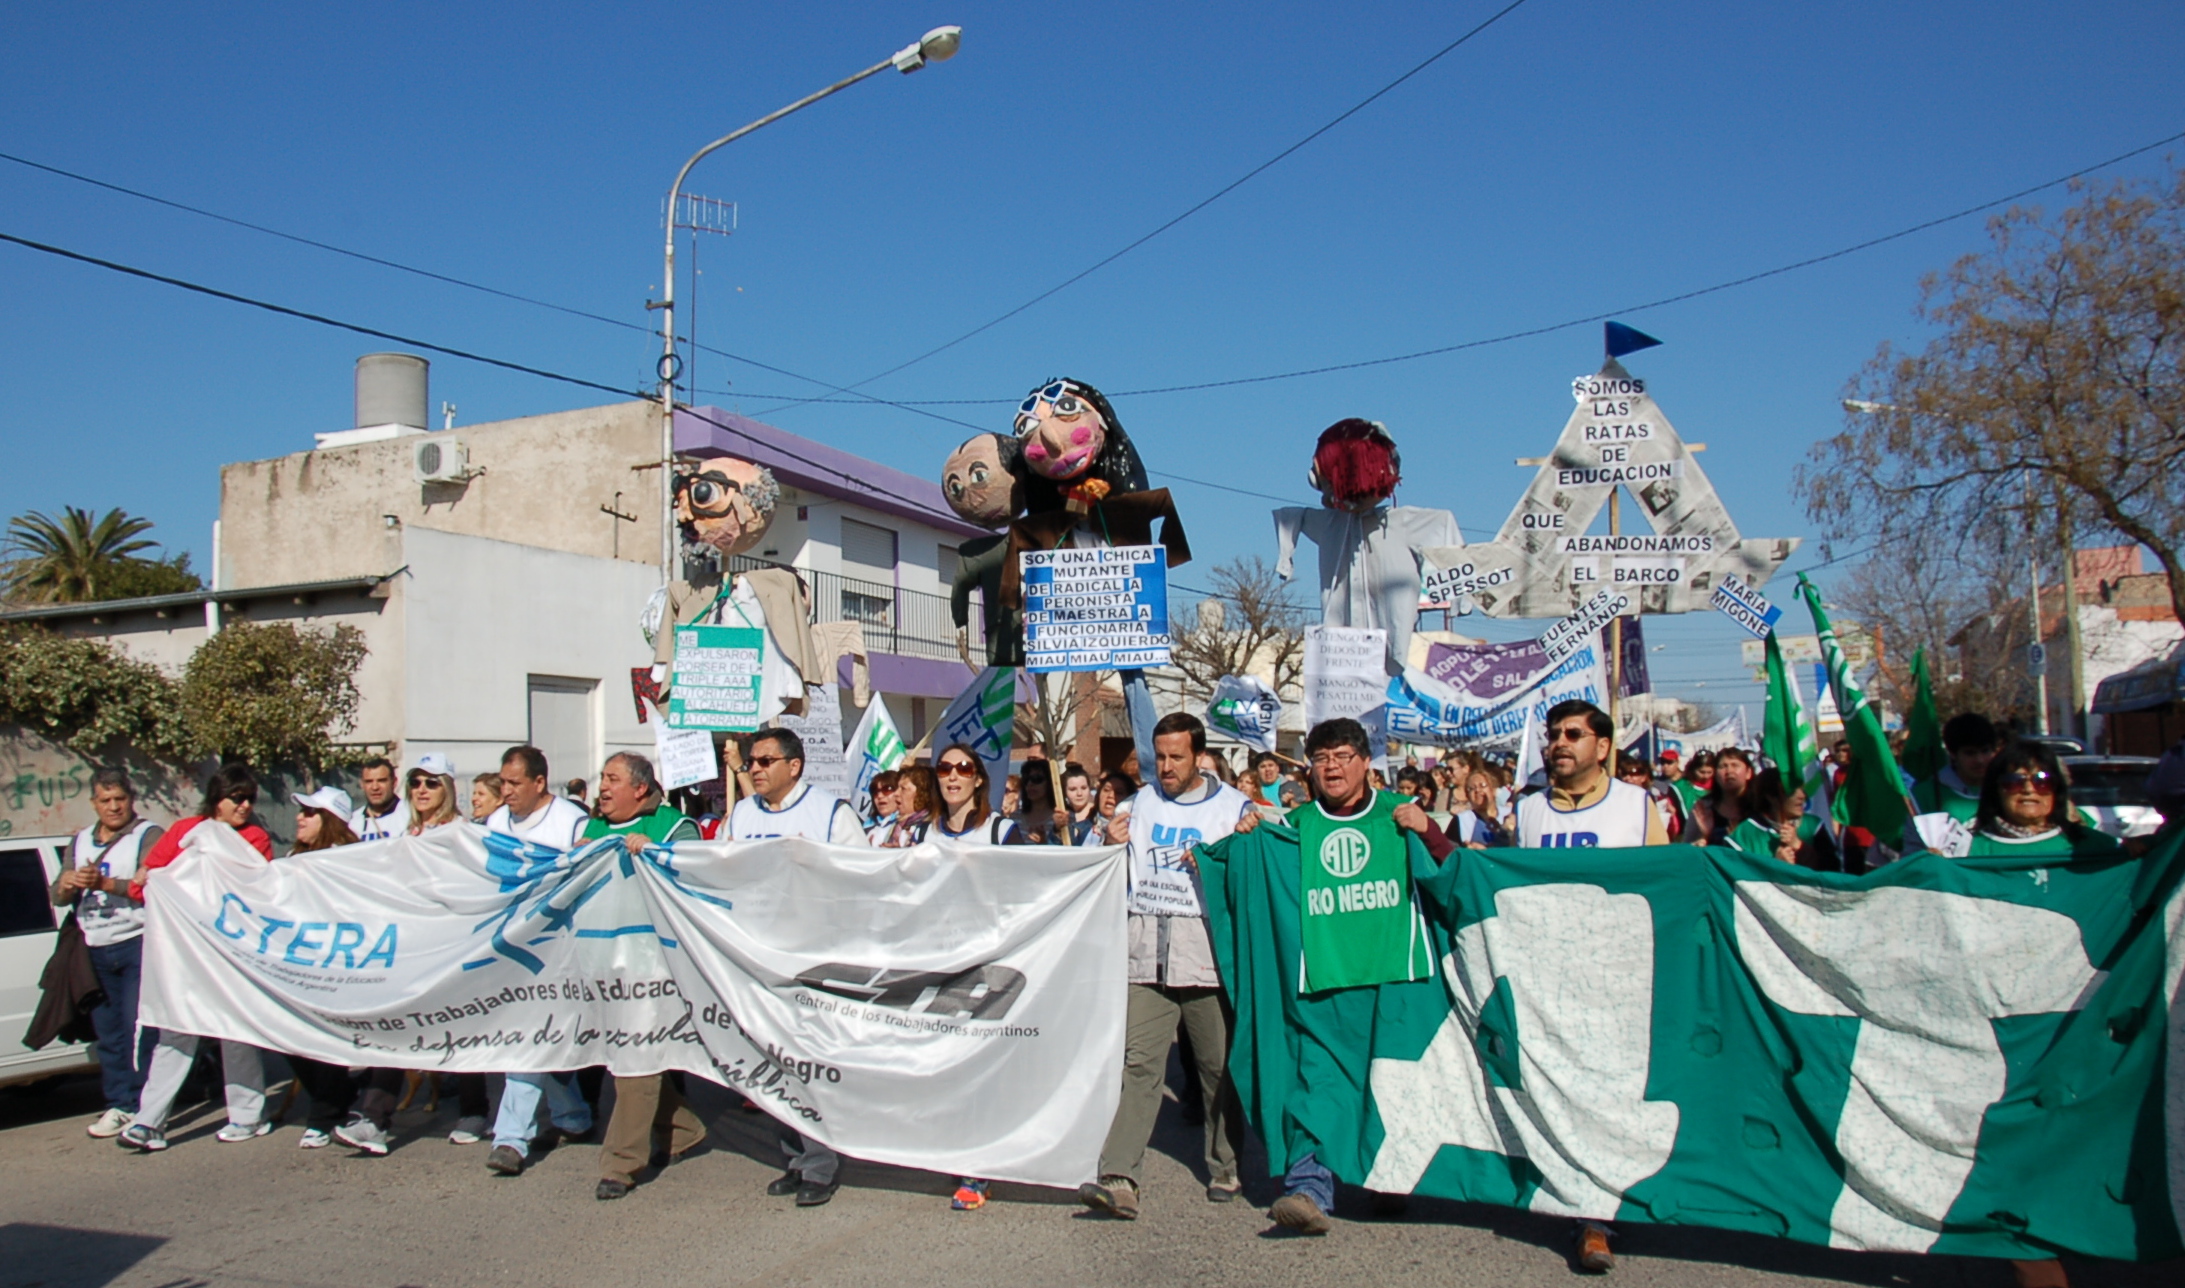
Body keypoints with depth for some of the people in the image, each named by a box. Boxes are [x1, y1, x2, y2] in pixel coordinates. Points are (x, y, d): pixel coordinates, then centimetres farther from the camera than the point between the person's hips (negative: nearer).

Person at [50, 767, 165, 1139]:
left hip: (136, 945, -6)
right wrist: (68, 882, -9)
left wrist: (106, 884, -25)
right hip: (95, 951, 6)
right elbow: (58, 896, 13)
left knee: (140, 1031, -8)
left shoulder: (149, 836, -2)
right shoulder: (80, 842, 18)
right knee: (107, 1033, 7)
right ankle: (119, 1105, 14)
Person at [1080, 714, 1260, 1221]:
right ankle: (1120, 1178, -12)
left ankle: (1224, 1169, 23)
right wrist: (1113, 846, 1)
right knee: (1140, 1063, -8)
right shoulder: (1142, 804, 15)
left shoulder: (1236, 807, 6)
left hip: (1208, 947, -2)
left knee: (1219, 1064, 6)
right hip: (1148, 951, 2)